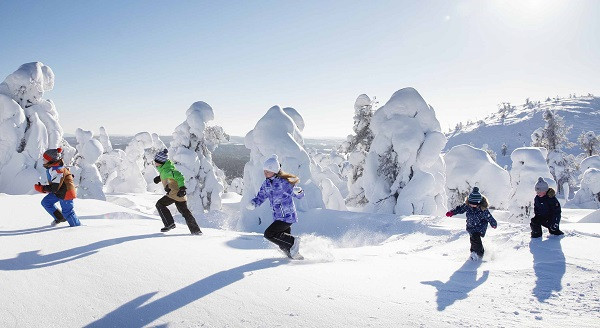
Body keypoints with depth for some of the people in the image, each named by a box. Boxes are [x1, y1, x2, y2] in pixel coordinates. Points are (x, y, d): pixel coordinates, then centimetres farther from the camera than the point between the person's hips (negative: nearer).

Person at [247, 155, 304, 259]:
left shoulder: (283, 182, -16)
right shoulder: (266, 183, 4)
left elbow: (300, 195, -12)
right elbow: (260, 197, 12)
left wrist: (298, 191, -36)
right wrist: (253, 203, -9)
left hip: (287, 217, -8)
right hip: (277, 218, 8)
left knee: (269, 234, -17)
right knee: (284, 246, 12)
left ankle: (293, 241, -6)